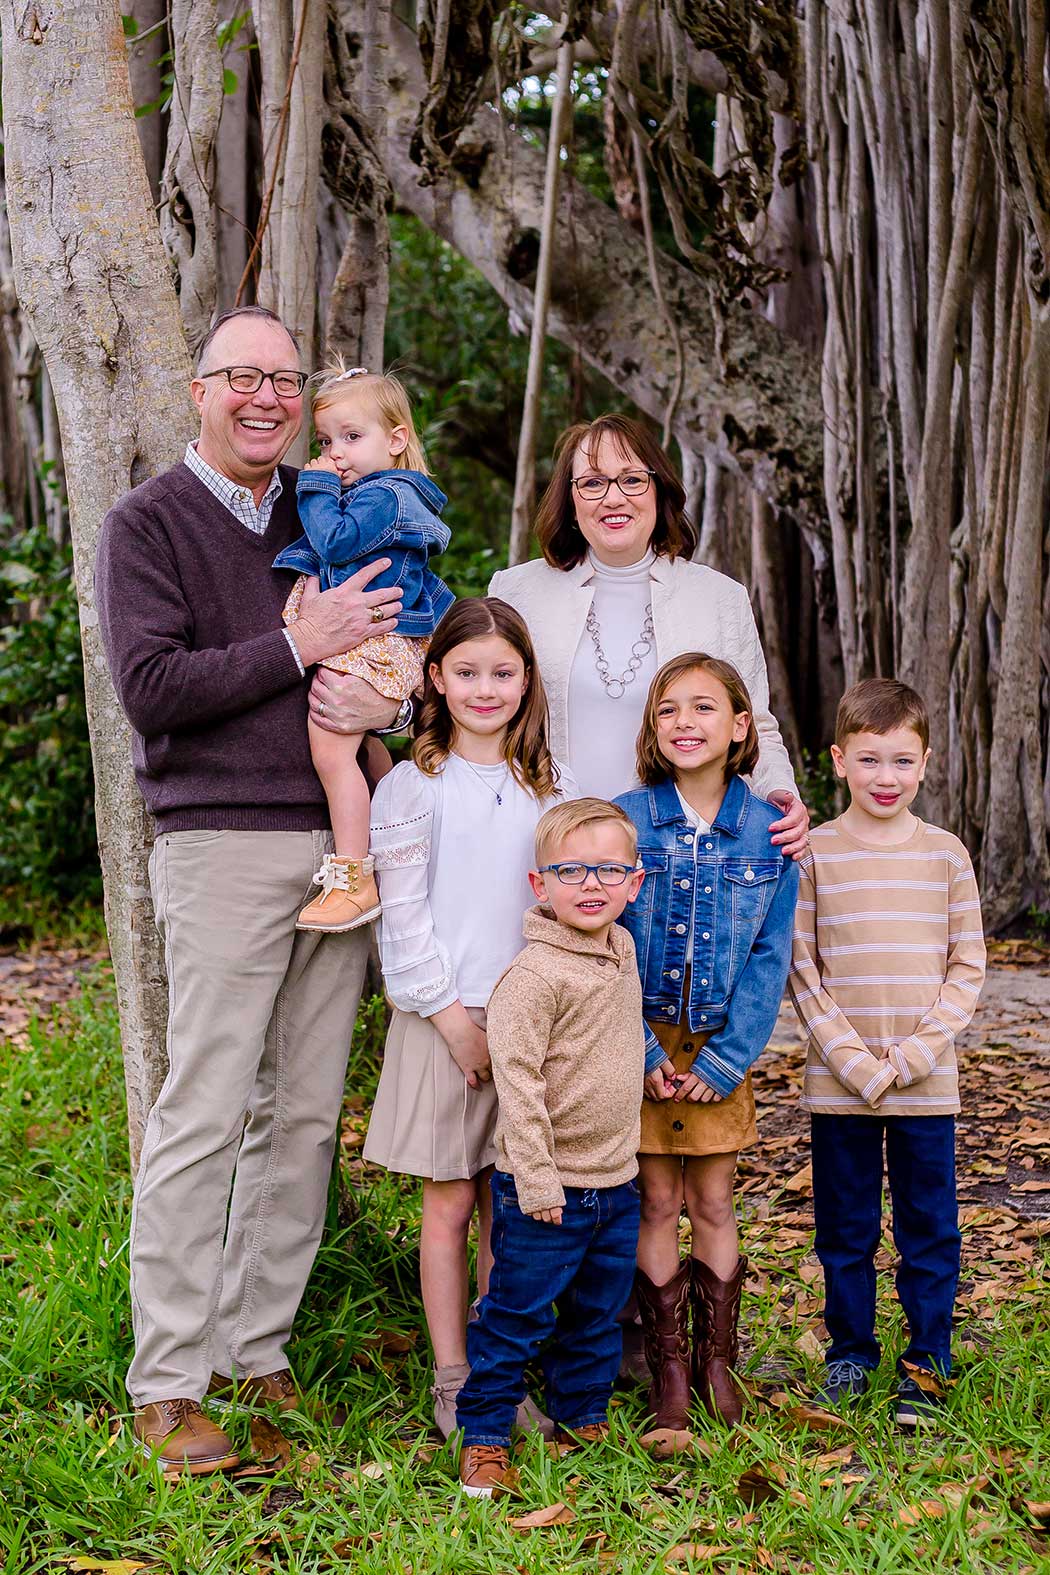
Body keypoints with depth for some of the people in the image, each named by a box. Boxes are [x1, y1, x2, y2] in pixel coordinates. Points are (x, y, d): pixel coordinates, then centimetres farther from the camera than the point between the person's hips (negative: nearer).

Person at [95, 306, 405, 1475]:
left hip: (339, 842, 6)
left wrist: (380, 696, 0)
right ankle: (166, 1384, 0)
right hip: (223, 843, -5)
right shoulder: (147, 523, 0)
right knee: (204, 1116, -7)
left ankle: (255, 1347, 17)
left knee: (306, 1113, 6)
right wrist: (301, 647, -13)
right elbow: (148, 687, -11)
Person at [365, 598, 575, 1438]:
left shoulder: (550, 790, 9)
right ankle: (453, 1380, 12)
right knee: (450, 1207, 2)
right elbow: (403, 916, -6)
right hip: (444, 1018, -3)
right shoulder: (412, 787, -3)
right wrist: (451, 1013, -10)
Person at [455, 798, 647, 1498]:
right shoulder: (535, 975, -19)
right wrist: (538, 1181, -22)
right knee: (517, 1314, 2)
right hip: (547, 1189, -7)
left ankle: (583, 1423, 33)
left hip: (616, 1182, 7)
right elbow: (518, 1080, -21)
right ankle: (485, 1438, 14)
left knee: (597, 1316, 18)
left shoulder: (623, 951, 6)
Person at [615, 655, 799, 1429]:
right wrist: (643, 1051, -12)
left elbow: (770, 955, -3)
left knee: (713, 1204, 9)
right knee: (658, 1203, 5)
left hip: (721, 1050, 1)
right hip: (645, 1045, -1)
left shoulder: (768, 830, -4)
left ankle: (717, 1360, 23)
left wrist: (726, 1058, -9)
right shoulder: (625, 821, -6)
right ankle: (668, 1369, 17)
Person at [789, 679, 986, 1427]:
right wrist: (854, 1061, -11)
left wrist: (914, 1054, -10)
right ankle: (850, 1354, 26)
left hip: (927, 1084, 1)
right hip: (838, 1084, 0)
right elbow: (800, 969, -2)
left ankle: (927, 1360, 21)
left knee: (930, 1227, 7)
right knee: (845, 1228, 10)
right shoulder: (814, 853, -2)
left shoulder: (946, 854, 1)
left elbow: (968, 967, 2)